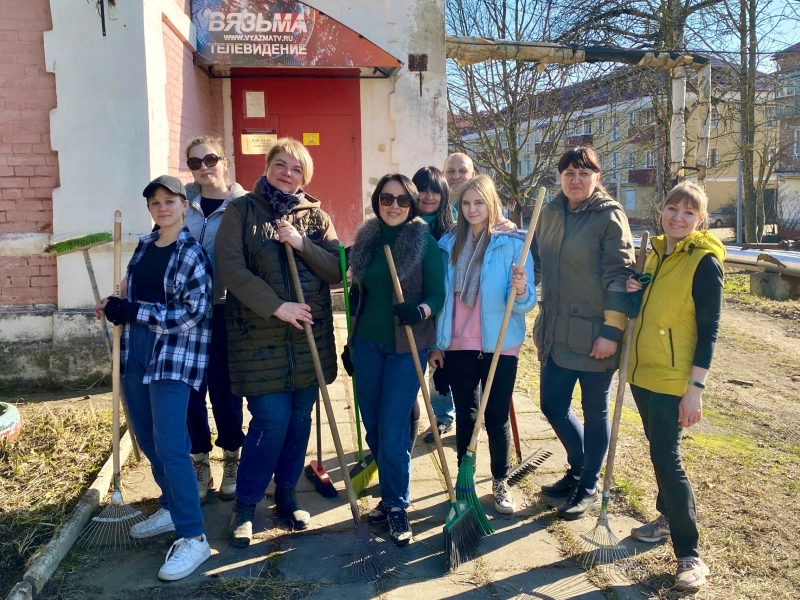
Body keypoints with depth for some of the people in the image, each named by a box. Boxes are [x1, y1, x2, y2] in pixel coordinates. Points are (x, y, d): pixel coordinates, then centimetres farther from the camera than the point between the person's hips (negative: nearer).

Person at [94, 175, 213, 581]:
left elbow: (194, 313, -18)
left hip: (175, 355, -8)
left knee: (170, 445, -12)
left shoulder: (193, 253, -10)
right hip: (136, 350, 8)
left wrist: (133, 311, -19)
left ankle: (193, 537, -4)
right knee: (146, 439, 14)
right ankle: (171, 508, 32)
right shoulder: (144, 245, 12)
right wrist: (116, 307, 4)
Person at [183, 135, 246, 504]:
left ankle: (232, 461, 26)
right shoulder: (182, 202, 5)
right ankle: (200, 466, 24)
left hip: (225, 310, -2)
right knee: (190, 390, 8)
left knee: (224, 389, 6)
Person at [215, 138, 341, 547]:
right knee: (271, 419, -6)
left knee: (300, 417, 9)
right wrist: (276, 307, -17)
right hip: (259, 334, -3)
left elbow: (336, 270, 1)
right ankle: (244, 506, 13)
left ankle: (286, 494, 29)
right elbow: (230, 268, -11)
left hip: (310, 333, 4)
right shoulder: (241, 210, 0)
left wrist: (302, 244, -15)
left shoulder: (315, 215, 9)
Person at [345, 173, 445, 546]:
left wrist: (421, 310, -30)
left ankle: (396, 505, 12)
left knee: (393, 427, -5)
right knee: (372, 424, 11)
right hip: (367, 343, 5)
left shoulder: (425, 242, -6)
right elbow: (357, 294, 12)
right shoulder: (365, 240, 7)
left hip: (406, 346, -5)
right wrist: (351, 340, 15)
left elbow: (438, 294, -8)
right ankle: (392, 493, 30)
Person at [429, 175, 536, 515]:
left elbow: (525, 302, -10)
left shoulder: (512, 243, -8)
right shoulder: (449, 243, 3)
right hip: (458, 344, 3)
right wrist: (436, 343, 9)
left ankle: (501, 483, 26)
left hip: (499, 344, -3)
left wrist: (520, 291, -32)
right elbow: (441, 296, 8)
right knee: (464, 414, 13)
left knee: (497, 416, 7)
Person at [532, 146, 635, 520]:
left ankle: (588, 486, 28)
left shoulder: (609, 216, -9)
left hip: (593, 334, -6)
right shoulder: (550, 213, 8)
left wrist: (612, 331, -18)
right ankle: (578, 469, 39)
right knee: (553, 406, 13)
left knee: (594, 411, 9)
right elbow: (537, 261, 19)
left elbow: (620, 275, -14)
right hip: (556, 331, 6)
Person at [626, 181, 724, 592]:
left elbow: (708, 329, -14)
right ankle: (668, 517, 38)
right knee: (659, 451, 19)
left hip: (673, 378, -7)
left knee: (666, 457, -8)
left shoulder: (704, 261, -12)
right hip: (643, 370, 7)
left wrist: (695, 388, -19)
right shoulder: (656, 253, 10)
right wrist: (634, 292, -3)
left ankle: (690, 555, 5)